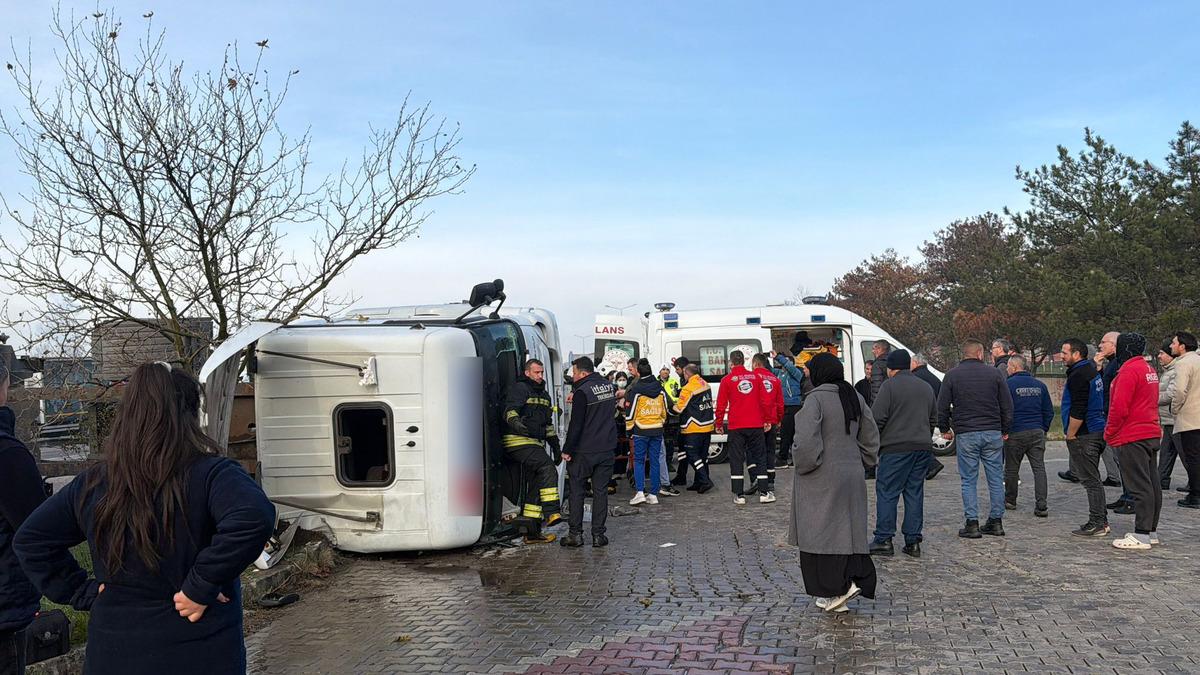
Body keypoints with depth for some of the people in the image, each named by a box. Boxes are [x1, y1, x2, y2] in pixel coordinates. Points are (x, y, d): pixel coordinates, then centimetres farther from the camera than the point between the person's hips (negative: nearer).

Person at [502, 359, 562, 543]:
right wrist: (516, 423, -39)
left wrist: (556, 448, 25)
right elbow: (510, 411, -18)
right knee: (547, 467, -27)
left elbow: (548, 425, 29)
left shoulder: (544, 395, 23)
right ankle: (551, 513, -31)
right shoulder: (519, 388, -3)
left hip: (536, 444, 9)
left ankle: (531, 532, 12)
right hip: (519, 443, -9)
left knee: (536, 485, 7)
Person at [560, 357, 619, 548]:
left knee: (577, 491, 5)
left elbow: (576, 424, -17)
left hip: (584, 451, -6)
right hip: (606, 448, 6)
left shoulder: (582, 392, -15)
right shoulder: (609, 385, 8)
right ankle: (598, 535, 9)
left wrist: (567, 450, -10)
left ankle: (575, 534, 7)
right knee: (600, 491, 9)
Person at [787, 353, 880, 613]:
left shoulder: (816, 399, -16)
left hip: (822, 480, -7)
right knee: (848, 529, 13)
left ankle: (834, 591, 1)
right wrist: (863, 462, 19)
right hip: (852, 475, 7)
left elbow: (806, 440, -24)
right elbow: (870, 436, 14)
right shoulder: (855, 397, 8)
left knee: (822, 532, 1)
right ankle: (857, 579, 10)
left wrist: (803, 465, -8)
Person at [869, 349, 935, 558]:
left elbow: (877, 417, -12)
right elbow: (933, 419, 23)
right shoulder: (926, 387, 16)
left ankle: (884, 539, -1)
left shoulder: (890, 386, -7)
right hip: (923, 447, 7)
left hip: (896, 447, -7)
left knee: (887, 492, -1)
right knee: (915, 492, 9)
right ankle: (913, 541, 9)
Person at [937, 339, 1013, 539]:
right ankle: (996, 522, 14)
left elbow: (942, 406, 2)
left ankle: (972, 524, 1)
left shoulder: (952, 375, 2)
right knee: (995, 478, 9)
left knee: (969, 480, 3)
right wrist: (1005, 430, 19)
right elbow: (1007, 406, 7)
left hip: (966, 434, -1)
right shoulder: (994, 373, 5)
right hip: (993, 433, 2)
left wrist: (945, 429, 16)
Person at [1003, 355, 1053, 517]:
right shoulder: (1040, 385, 9)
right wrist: (1043, 429, 19)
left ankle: (1010, 501, 23)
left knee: (1011, 469, 10)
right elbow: (1049, 411, 13)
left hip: (1015, 433, -4)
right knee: (1039, 468, 1)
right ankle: (1041, 506, -7)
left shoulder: (1008, 384, -8)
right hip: (1037, 432, 4)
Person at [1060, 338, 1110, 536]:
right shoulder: (1093, 372, 17)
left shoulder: (1078, 376, -17)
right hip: (1098, 431, 10)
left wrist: (1070, 435, -14)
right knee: (1093, 478, 16)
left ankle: (1096, 524, -3)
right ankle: (1101, 521, 21)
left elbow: (1077, 411, -23)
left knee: (1090, 480, -6)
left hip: (1084, 436, -10)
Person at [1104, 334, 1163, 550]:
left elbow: (1119, 408, -20)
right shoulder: (1149, 370, 16)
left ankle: (1141, 535, -6)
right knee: (1151, 484, 12)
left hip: (1133, 438, -10)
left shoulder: (1129, 370, -15)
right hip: (1152, 434, 10)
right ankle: (1151, 531, 20)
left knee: (1139, 486, -8)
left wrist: (1109, 434, -7)